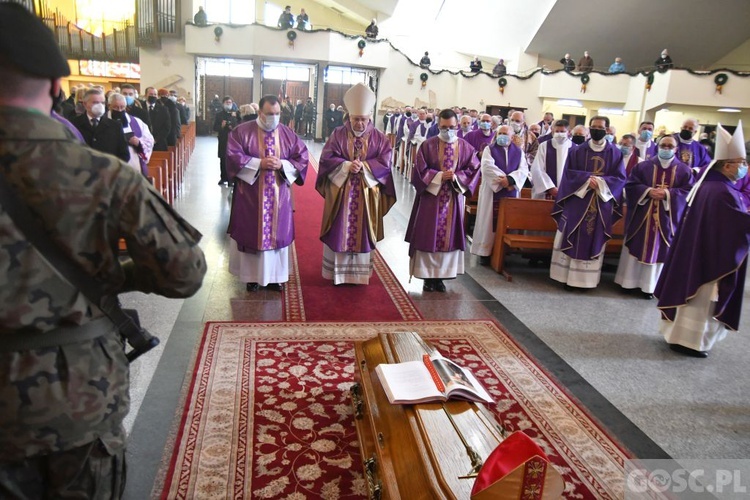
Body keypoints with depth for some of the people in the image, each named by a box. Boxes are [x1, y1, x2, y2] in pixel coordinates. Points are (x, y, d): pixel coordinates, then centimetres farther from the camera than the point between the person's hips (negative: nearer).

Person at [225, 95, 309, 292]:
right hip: (250, 194, -2)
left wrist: (282, 164, -15)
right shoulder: (241, 132, -3)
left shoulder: (288, 134, 4)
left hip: (279, 195, 2)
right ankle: (252, 276, 18)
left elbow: (302, 158, 2)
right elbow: (233, 157, -10)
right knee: (251, 232, 5)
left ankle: (274, 276, 19)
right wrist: (259, 163, -19)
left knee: (277, 233, 7)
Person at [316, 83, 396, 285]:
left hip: (366, 194, 1)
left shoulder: (379, 138, 2)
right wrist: (347, 165, -20)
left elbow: (385, 162, -4)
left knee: (361, 232, 7)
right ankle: (336, 273, 16)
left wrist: (364, 166, -18)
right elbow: (326, 158, -6)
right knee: (338, 232, 4)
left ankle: (357, 274, 18)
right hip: (340, 191, 0)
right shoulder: (338, 134, 0)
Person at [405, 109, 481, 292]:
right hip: (431, 196, -2)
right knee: (429, 236, 0)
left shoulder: (466, 147, 4)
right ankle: (428, 276, 11)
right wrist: (439, 176, -17)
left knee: (449, 236, 5)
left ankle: (440, 276, 15)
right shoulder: (428, 145, -3)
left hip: (454, 198, 2)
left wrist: (457, 177, -14)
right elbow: (419, 170, -6)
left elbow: (474, 169, 3)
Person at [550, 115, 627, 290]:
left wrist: (600, 182, -16)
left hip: (602, 204, 0)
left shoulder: (615, 153, 4)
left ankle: (587, 279, 10)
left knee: (594, 241, 4)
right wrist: (587, 179, -16)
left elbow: (620, 178, 0)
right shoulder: (577, 151, 5)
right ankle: (569, 276, 6)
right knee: (574, 240, 0)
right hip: (577, 201, 0)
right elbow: (568, 173, -1)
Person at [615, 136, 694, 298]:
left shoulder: (684, 170, 4)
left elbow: (689, 192, -3)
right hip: (641, 216, 0)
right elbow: (630, 185, -2)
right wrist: (648, 191, -18)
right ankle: (629, 282, 16)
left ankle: (648, 286, 14)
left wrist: (668, 193, -18)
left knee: (658, 251, 5)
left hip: (667, 218, 0)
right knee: (636, 248, 5)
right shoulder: (643, 166, 4)